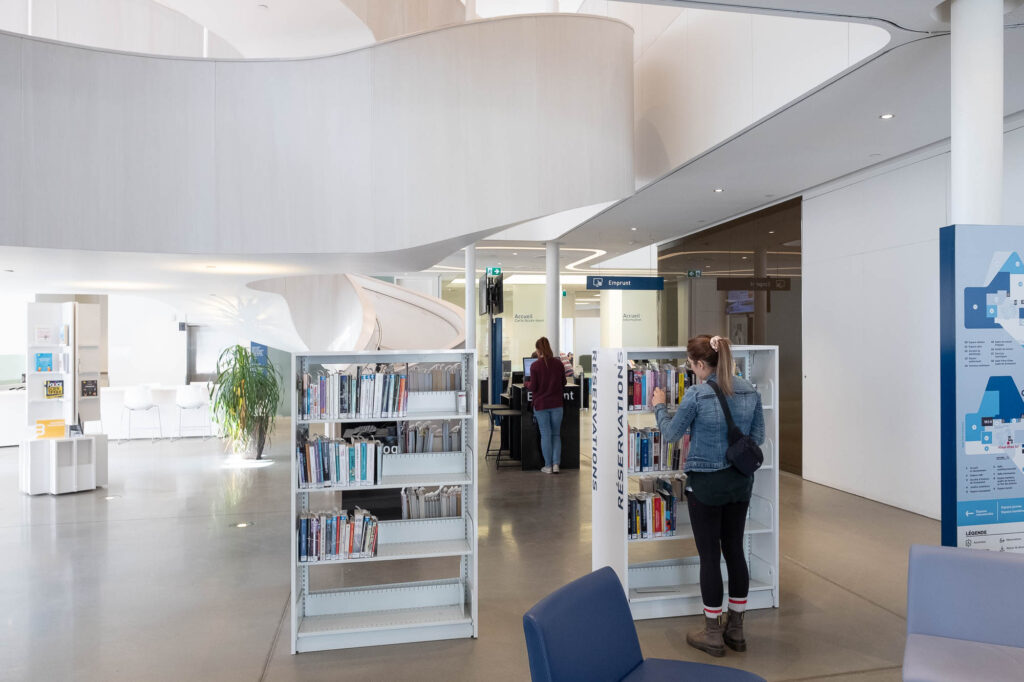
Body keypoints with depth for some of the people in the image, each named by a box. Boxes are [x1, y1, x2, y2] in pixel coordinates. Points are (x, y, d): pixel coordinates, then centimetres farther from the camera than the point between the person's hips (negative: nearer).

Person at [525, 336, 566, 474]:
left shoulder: (535, 366, -12)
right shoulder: (558, 363, -1)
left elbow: (533, 387, -10)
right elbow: (563, 382, 8)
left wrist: (527, 384, 11)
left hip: (541, 404, -2)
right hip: (556, 404, 3)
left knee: (545, 435, 5)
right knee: (556, 434, 12)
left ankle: (548, 466, 10)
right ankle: (556, 464, 7)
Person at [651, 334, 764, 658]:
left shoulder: (696, 395, -18)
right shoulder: (749, 390, -1)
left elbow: (670, 434, -5)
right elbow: (757, 436, 8)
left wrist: (659, 406, 11)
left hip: (706, 484, -6)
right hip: (740, 482, 6)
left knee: (709, 555, 5)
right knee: (735, 550, 15)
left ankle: (713, 634, 17)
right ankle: (736, 629, 27)